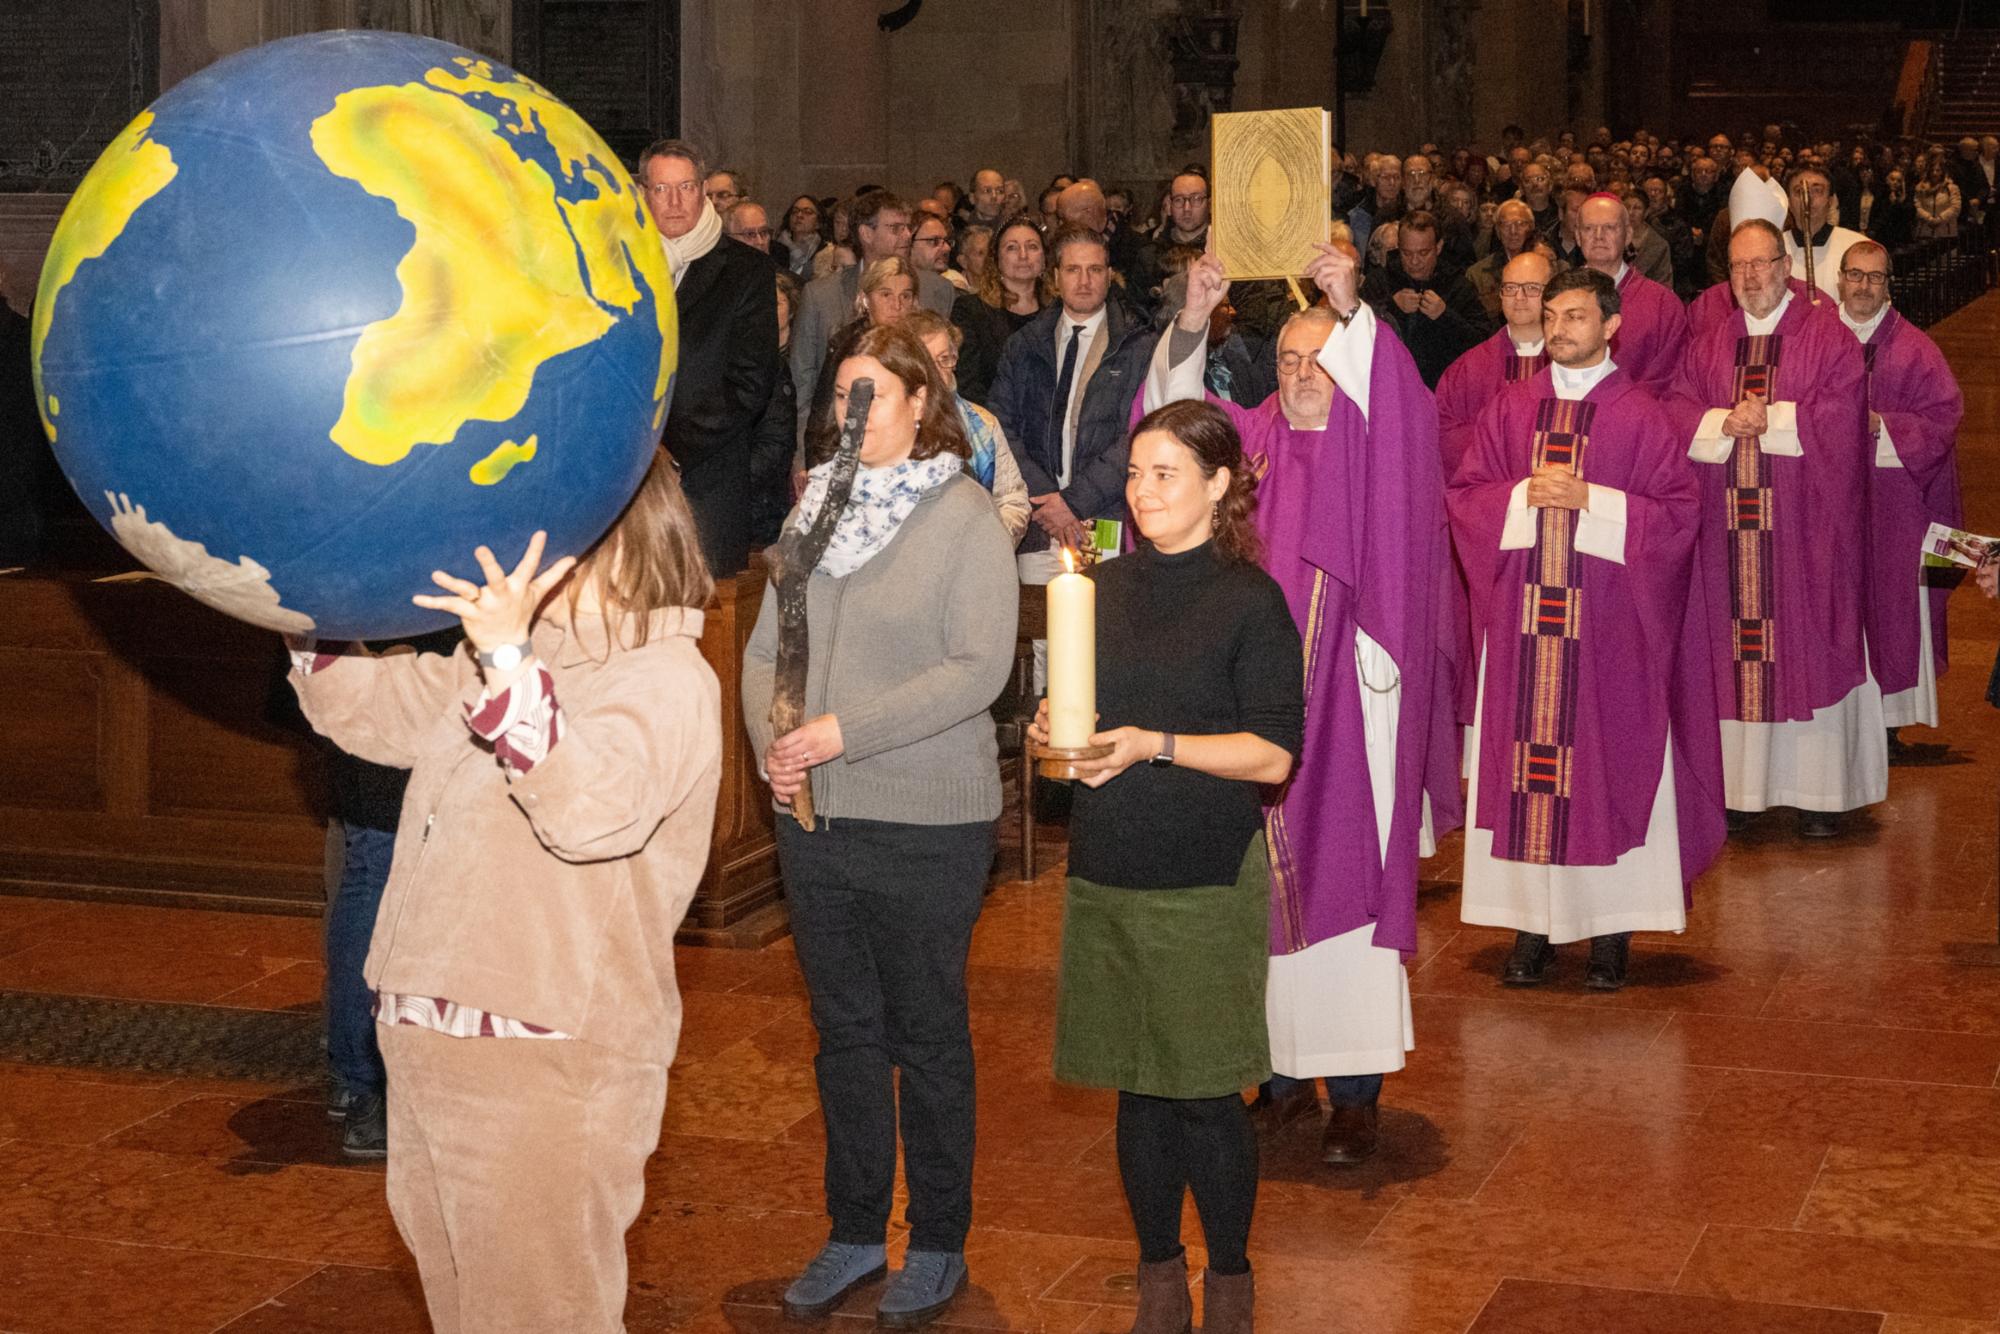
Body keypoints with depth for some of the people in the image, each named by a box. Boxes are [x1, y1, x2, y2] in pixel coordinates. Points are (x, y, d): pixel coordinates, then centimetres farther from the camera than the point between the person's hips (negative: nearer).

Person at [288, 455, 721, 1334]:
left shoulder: (667, 680, -15)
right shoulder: (496, 660, 14)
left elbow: (593, 807, -33)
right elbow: (365, 708, 22)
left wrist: (509, 665, -43)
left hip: (545, 1068, -9)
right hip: (428, 1046, 9)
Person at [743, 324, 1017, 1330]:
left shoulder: (967, 518, -8)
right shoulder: (817, 508, 8)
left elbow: (979, 669, -16)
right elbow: (767, 644, 9)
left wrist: (846, 733, -20)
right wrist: (770, 739, -10)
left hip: (926, 824, -5)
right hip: (815, 816, 5)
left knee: (927, 1037, 7)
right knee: (844, 1029, 14)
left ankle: (938, 1248, 21)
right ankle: (855, 1233, 27)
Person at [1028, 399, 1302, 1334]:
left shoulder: (1250, 600, -5)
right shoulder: (1102, 588, 11)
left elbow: (1274, 754, -9)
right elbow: (1072, 708, 21)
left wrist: (1156, 745, -18)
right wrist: (1055, 732, -2)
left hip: (1205, 880, -5)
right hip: (1106, 870, 5)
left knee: (1205, 1093, -1)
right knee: (1136, 1087, 11)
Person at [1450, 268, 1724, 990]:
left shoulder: (1641, 416, 0)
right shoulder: (1511, 408, 9)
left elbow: (1678, 510, -4)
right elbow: (1466, 495, 8)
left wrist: (1590, 499, -14)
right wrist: (1525, 496, -11)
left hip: (1608, 627, -2)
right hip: (1522, 620, 3)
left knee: (1608, 762, 0)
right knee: (1524, 762, 2)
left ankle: (1611, 931, 7)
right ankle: (1532, 922, 9)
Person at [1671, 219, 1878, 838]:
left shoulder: (1829, 337, 2)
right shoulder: (1708, 344, 12)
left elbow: (1841, 417, -9)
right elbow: (1678, 415, 4)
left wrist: (1770, 419, -14)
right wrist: (1724, 424, -14)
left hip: (1804, 527, -3)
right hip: (1728, 524, 3)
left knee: (1806, 644, -1)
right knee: (1734, 650, 2)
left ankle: (1818, 792, 4)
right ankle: (1740, 786, 7)